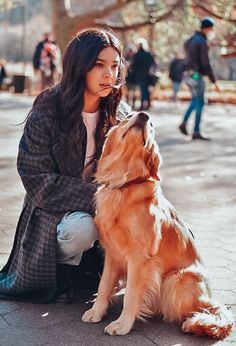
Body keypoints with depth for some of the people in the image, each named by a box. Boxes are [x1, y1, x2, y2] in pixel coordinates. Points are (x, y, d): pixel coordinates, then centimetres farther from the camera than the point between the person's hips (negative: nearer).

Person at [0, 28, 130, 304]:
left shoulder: (120, 115, -4)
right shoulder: (46, 113, -17)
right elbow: (39, 180, -19)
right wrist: (95, 195, -28)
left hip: (104, 205, 5)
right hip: (54, 209, -5)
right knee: (81, 227, -36)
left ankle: (93, 259, 9)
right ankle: (63, 265, 0)